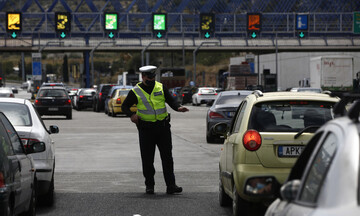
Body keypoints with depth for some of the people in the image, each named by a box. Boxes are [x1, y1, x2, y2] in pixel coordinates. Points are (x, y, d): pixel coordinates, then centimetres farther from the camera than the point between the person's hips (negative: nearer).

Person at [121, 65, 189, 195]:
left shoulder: (161, 88, 6)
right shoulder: (135, 92, 1)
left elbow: (171, 101, 6)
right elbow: (125, 106, 7)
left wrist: (178, 108, -16)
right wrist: (131, 115, -14)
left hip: (163, 127, 1)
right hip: (146, 129, -1)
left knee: (167, 157, -1)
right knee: (147, 159, 2)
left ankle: (171, 185, 1)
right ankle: (149, 186, 13)